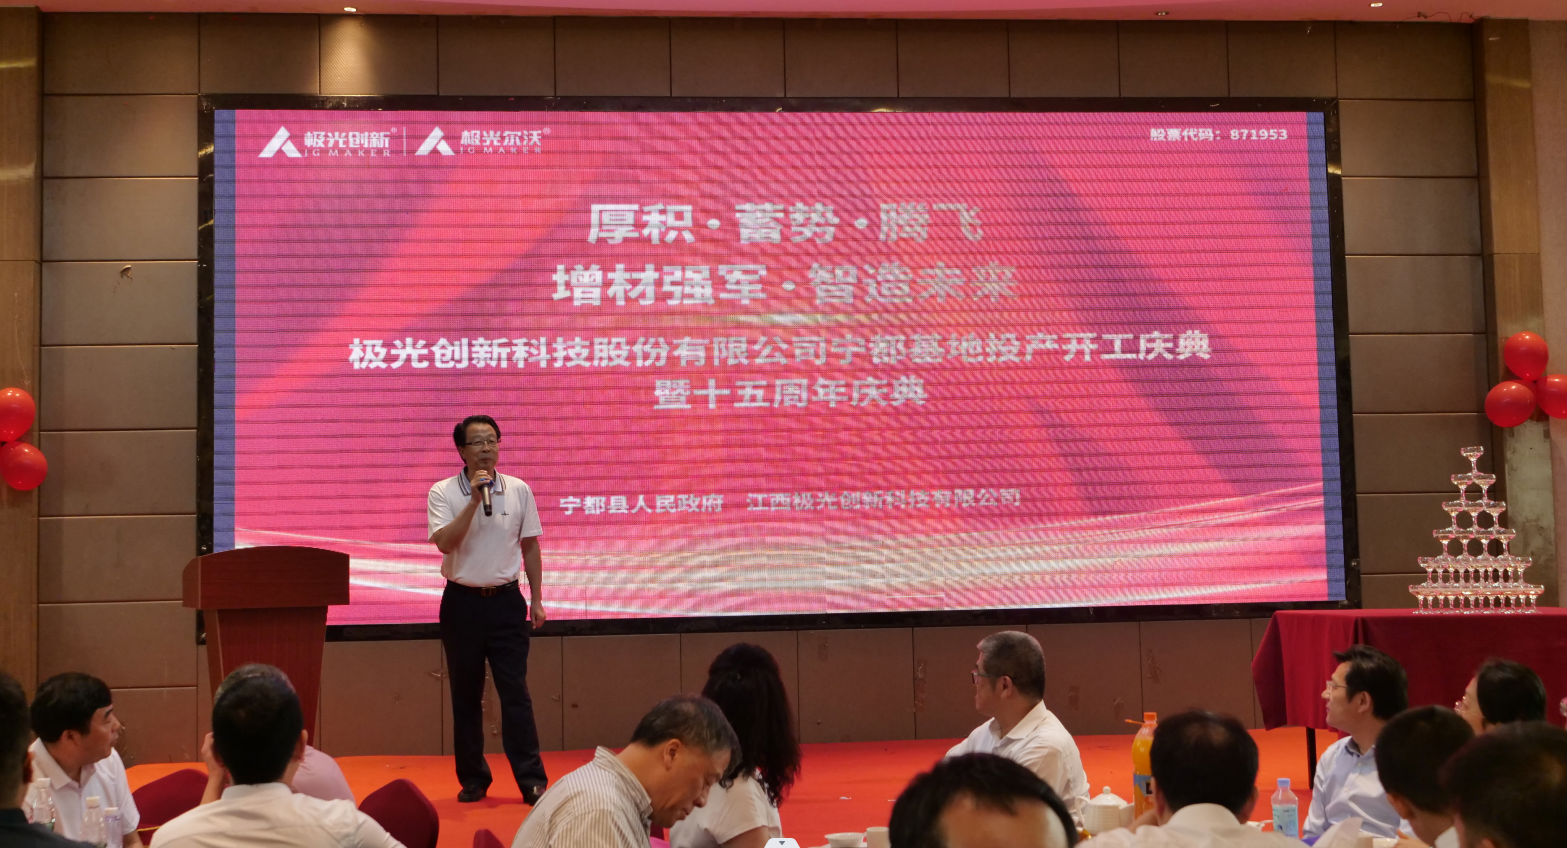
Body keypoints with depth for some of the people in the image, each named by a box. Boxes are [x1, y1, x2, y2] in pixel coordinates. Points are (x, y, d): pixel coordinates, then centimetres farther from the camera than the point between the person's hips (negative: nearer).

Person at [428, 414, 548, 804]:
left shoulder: (518, 490, 2)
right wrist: (474, 500, -22)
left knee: (515, 692, -3)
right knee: (466, 695, 7)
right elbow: (445, 542, -18)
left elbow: (530, 546, 8)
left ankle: (531, 779, -1)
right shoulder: (443, 492, -4)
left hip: (505, 601, 1)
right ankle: (473, 779, 17)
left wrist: (537, 600, 6)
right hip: (462, 601, 0)